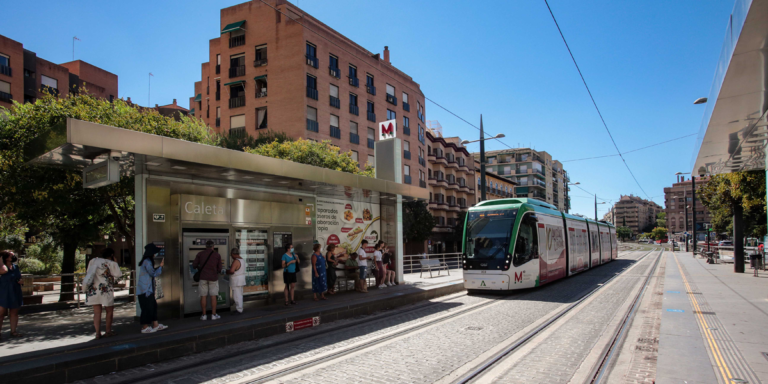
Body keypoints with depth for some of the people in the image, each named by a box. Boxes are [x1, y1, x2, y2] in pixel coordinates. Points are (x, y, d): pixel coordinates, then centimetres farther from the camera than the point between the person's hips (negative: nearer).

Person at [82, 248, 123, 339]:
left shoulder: (93, 261, 7)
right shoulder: (110, 263, -8)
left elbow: (87, 273, 9)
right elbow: (118, 274, -2)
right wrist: (115, 265, 5)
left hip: (92, 290, 5)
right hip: (105, 290, -5)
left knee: (97, 312, 7)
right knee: (110, 311, 11)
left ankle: (98, 333, 3)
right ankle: (108, 331, 16)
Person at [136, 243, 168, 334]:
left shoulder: (148, 261, 14)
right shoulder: (147, 262, -17)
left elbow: (152, 272, 19)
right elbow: (153, 273, -15)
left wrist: (160, 266, 13)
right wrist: (161, 266, -5)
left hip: (148, 289, 10)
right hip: (145, 290, -10)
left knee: (153, 306, 12)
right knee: (147, 307, -3)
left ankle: (155, 325, 17)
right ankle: (145, 327, 5)